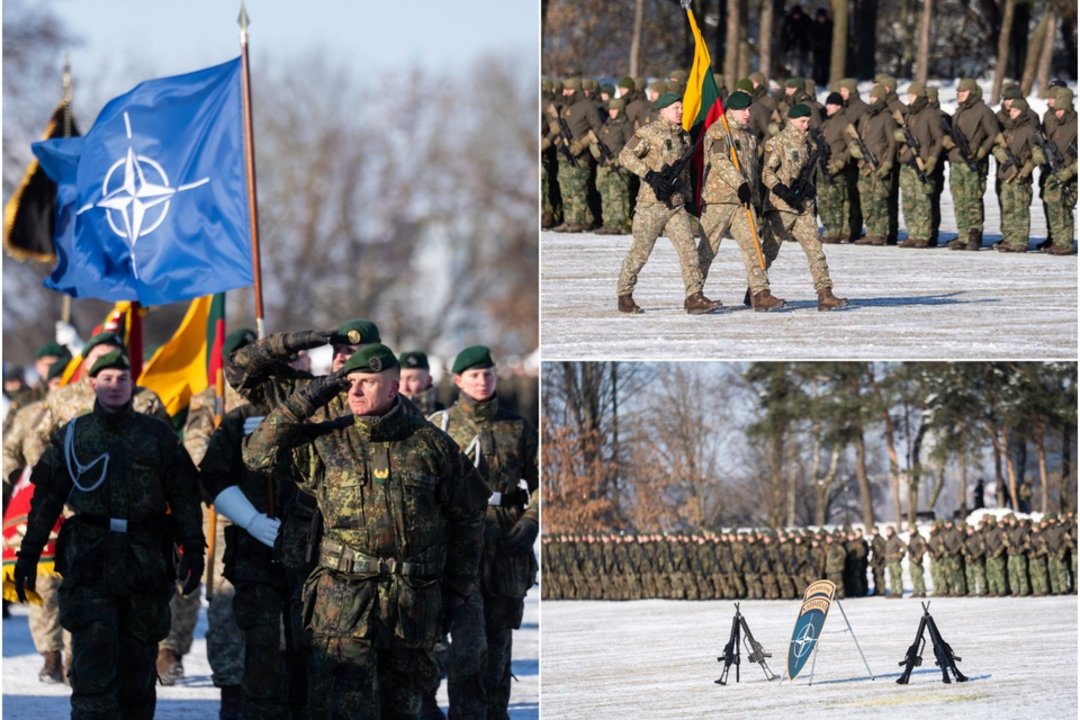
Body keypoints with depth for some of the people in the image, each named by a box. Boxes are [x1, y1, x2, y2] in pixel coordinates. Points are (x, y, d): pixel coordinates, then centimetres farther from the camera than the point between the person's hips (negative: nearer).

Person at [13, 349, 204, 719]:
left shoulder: (158, 435, 9)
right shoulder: (71, 436, 9)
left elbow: (184, 495, 7)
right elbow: (45, 499, 11)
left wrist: (193, 549, -2)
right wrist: (28, 554, 7)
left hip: (145, 563, 1)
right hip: (90, 561, -1)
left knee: (139, 661, 7)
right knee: (93, 663, -11)